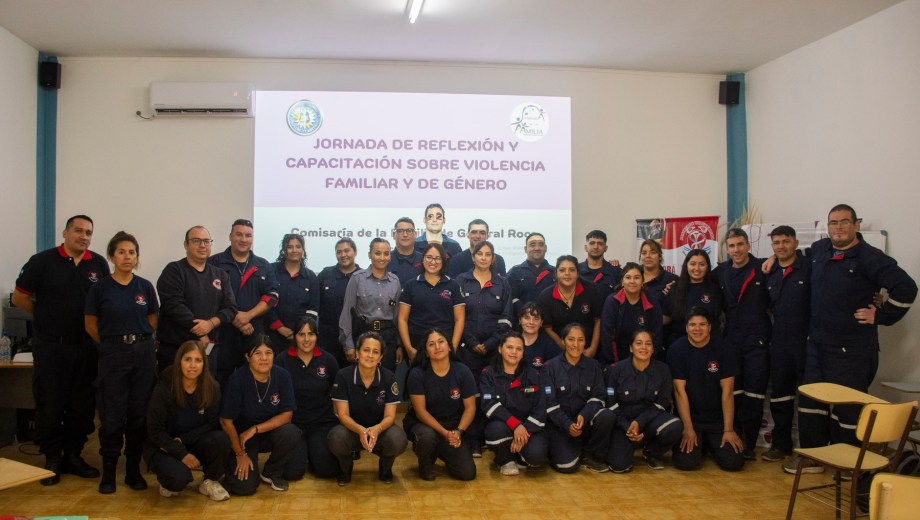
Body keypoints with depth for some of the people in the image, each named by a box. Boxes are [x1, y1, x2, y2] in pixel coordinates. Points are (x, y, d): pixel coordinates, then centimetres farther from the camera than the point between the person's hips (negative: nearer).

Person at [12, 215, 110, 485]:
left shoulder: (99, 264, 4)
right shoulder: (42, 261, -3)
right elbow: (19, 297, 3)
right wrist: (47, 316, 4)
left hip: (86, 348, 3)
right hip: (50, 347, -3)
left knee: (83, 404, 8)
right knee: (49, 404, 3)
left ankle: (73, 455, 21)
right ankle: (52, 459, 15)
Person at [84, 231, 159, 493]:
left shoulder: (145, 287, 3)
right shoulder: (100, 288, -3)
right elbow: (91, 326, 5)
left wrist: (138, 340, 7)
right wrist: (114, 343, 9)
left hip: (143, 353, 2)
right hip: (113, 354, -2)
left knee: (140, 413, 6)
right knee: (112, 415, 0)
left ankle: (134, 469, 17)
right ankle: (108, 470, 14)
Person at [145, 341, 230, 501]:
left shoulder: (212, 387, -10)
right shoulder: (164, 388, -17)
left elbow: (213, 424, -6)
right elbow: (154, 430, -13)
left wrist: (181, 439, -18)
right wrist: (181, 453, -22)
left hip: (195, 444, 3)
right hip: (165, 447, -3)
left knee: (221, 439, -28)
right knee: (180, 476, -32)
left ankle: (210, 482, 0)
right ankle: (169, 484, 7)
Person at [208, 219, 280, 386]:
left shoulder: (264, 266, 12)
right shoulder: (215, 263, 3)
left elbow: (272, 297, 3)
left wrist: (248, 315, -11)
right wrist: (233, 318, -14)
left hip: (254, 334, 3)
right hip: (221, 332, -2)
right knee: (220, 380, 3)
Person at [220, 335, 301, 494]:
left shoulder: (282, 376, -13)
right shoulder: (237, 380, -21)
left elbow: (286, 415, -12)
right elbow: (226, 421, -14)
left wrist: (255, 429, -21)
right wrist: (240, 454, -8)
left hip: (270, 432, 3)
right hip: (241, 437, -2)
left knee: (291, 433, -30)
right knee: (245, 487, -17)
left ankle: (271, 473, -1)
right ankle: (234, 463, 19)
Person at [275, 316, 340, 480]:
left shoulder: (328, 360, 1)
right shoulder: (282, 361, -4)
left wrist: (337, 416, 2)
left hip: (323, 423, 1)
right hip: (292, 423, -1)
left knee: (328, 470, -15)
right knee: (293, 472, -17)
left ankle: (312, 450, 18)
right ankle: (301, 450, 18)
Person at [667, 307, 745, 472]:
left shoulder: (722, 350, -5)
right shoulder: (677, 350, -9)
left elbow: (727, 392, -7)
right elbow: (680, 391, -12)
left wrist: (728, 430, -12)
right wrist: (688, 429, -17)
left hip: (717, 419, 2)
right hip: (689, 417, -2)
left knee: (734, 462, -13)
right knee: (686, 462, -20)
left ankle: (710, 445, 20)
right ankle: (699, 444, 15)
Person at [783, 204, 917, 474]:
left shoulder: (869, 257, -12)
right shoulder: (819, 249, 7)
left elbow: (906, 288, -16)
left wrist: (880, 315, -13)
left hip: (852, 348, -6)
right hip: (816, 343, 7)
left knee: (848, 406, 0)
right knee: (810, 401, 11)